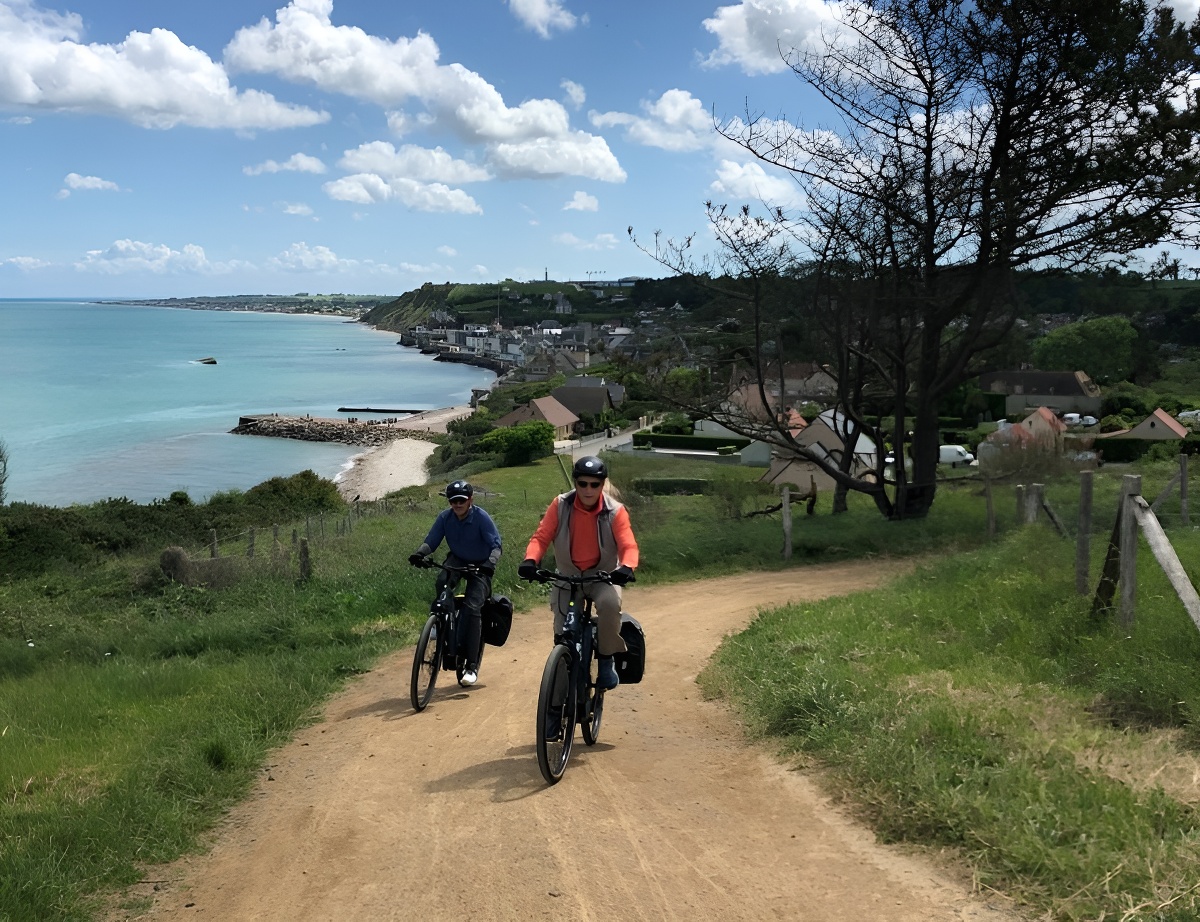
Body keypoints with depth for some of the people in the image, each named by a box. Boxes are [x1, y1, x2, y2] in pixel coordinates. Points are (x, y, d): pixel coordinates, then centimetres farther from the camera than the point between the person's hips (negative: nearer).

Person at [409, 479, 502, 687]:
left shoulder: (481, 517, -22)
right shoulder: (445, 517, -12)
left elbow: (495, 545, -24)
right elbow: (431, 541, -13)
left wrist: (490, 563, -44)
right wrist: (419, 553, -35)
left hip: (480, 566, -3)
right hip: (457, 560, 4)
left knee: (472, 607, -19)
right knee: (442, 581, -32)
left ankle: (472, 666, -16)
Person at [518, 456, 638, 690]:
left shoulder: (615, 511, -12)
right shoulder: (560, 506, -10)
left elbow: (628, 545, -20)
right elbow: (541, 537, -14)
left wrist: (626, 567, -42)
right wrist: (530, 560, -34)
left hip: (603, 577, -2)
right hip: (567, 577, 2)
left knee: (609, 602, -35)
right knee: (563, 635, -6)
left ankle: (606, 660, -15)